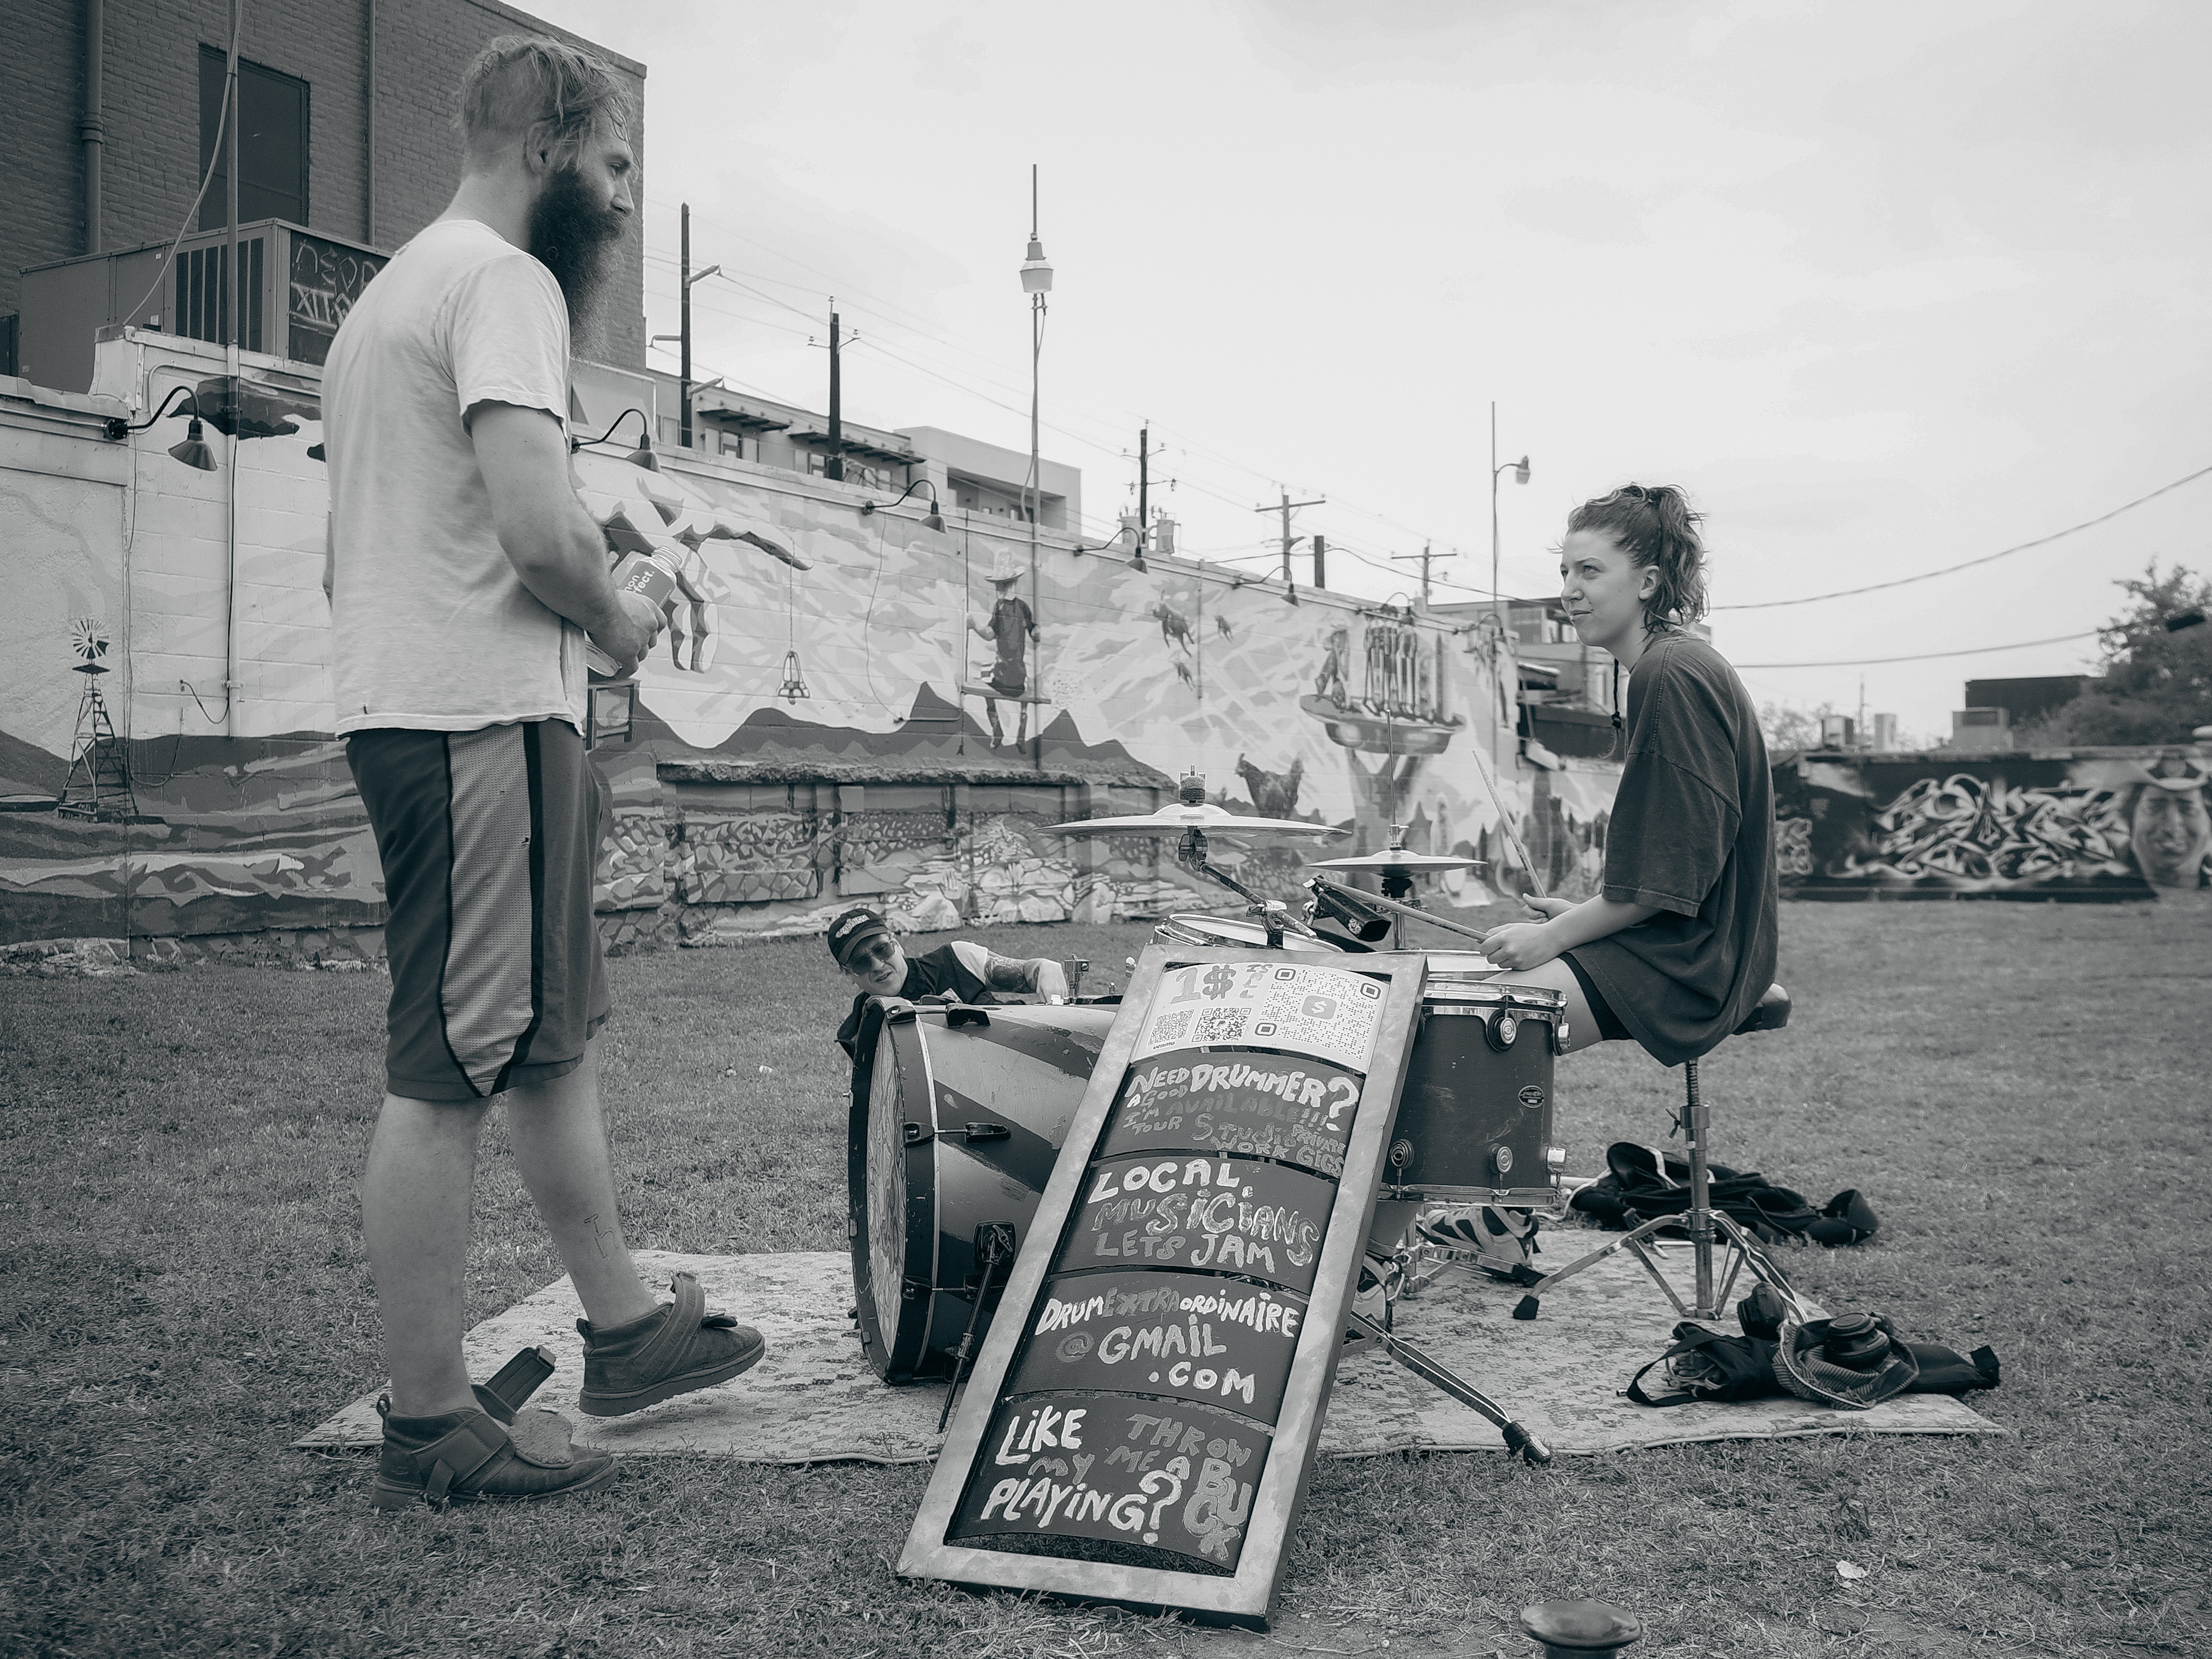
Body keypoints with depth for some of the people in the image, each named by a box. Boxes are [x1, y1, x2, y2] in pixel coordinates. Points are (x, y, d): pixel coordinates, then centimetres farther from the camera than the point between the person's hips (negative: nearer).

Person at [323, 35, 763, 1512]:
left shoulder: (388, 297, 23)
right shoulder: (504, 281, -9)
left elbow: (346, 557, 23)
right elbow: (539, 526, -23)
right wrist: (619, 619, -4)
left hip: (400, 703, 11)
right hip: (484, 720, -11)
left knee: (556, 1036, 16)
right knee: (449, 1074, -5)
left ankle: (626, 1327, 26)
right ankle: (431, 1425, 4)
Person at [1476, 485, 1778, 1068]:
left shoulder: (1672, 675, -17)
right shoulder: (1671, 665, 15)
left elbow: (1675, 869, -21)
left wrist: (1553, 937, -17)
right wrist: (1580, 916, 13)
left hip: (1693, 954, -11)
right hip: (1666, 937, 11)